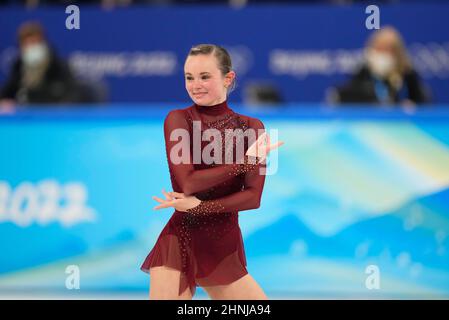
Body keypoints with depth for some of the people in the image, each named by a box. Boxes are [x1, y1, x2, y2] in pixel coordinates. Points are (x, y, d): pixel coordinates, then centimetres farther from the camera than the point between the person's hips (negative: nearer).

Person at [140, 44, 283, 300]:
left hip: (226, 247, 3)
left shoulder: (251, 127, 5)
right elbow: (188, 182, -14)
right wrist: (247, 161, -11)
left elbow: (254, 197, -5)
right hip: (180, 243, -3)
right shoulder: (178, 119, -1)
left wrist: (198, 206, -16)